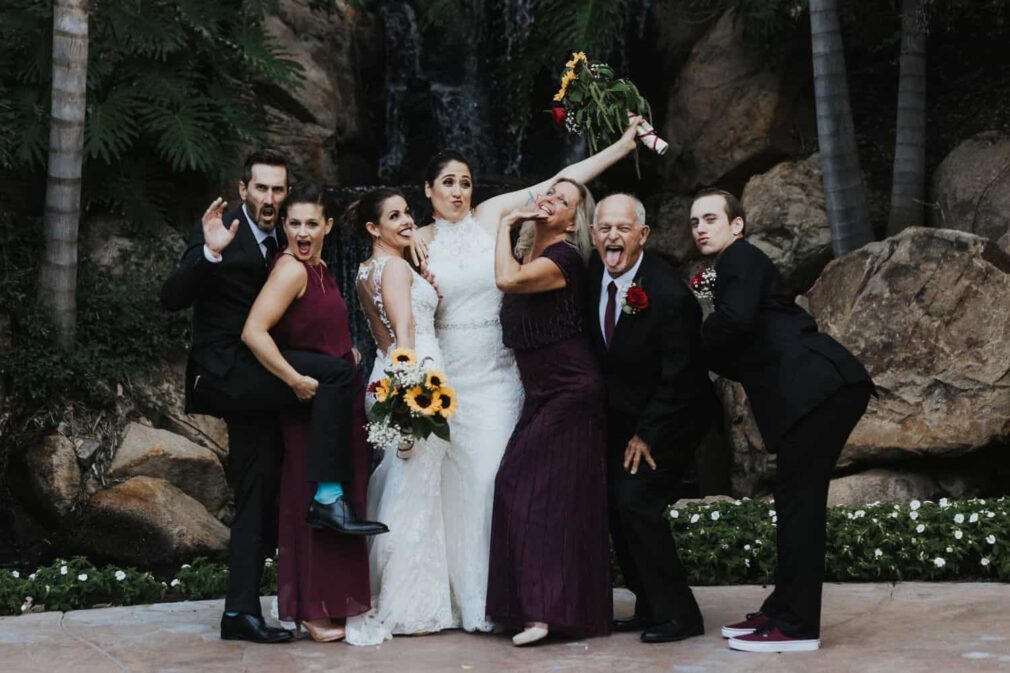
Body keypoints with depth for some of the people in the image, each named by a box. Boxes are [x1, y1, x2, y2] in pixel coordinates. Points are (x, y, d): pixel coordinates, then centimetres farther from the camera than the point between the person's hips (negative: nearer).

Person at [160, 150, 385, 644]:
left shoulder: (279, 242, 16)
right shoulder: (219, 230, -6)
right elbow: (172, 298, -16)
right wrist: (210, 253, -32)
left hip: (253, 379, 8)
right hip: (224, 370, -8)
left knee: (259, 496, 6)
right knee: (337, 372, -24)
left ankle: (241, 612, 10)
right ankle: (328, 496, -23)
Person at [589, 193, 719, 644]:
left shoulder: (669, 295, -27)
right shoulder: (594, 272, -6)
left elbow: (679, 378, -22)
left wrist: (648, 434, -18)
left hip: (669, 419, -7)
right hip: (620, 415, 7)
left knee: (637, 501, -17)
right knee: (613, 504, 4)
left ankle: (677, 615, -7)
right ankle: (649, 607, 17)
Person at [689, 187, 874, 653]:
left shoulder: (741, 258, 0)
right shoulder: (740, 267, 27)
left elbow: (734, 322, -18)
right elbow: (742, 360, 26)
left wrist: (698, 348, 0)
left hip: (819, 387, -10)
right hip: (824, 389, 10)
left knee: (798, 501, -9)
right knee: (796, 501, 12)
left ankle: (796, 626, -7)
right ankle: (784, 610, 19)